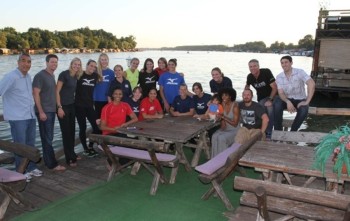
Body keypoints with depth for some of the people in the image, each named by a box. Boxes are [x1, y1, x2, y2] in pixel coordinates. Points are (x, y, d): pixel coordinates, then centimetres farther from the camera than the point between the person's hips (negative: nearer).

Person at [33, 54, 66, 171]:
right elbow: (36, 94, -16)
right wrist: (41, 112, -19)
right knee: (47, 138, -4)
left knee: (49, 138, 13)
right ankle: (53, 164, 1)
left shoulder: (52, 75, 13)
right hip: (44, 112, -8)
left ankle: (47, 160, 23)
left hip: (51, 110, 8)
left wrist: (56, 108, 13)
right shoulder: (40, 75, -11)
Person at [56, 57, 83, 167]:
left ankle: (72, 154, 27)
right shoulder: (64, 74, -12)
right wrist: (59, 107, -18)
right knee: (66, 132, -2)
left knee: (72, 130, 13)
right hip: (63, 106, -7)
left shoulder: (76, 77, 8)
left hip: (72, 106, 7)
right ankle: (69, 158, 6)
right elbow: (57, 91, -14)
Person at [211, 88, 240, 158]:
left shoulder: (235, 106, -16)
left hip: (234, 130, -5)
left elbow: (235, 124, -17)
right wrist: (222, 122, -10)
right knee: (214, 136, -23)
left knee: (221, 138, -29)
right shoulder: (223, 104, 1)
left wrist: (224, 117, -23)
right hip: (225, 129, 5)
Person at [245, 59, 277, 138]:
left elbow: (274, 87, -20)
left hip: (272, 95, -4)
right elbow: (247, 86, 20)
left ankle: (269, 132, -19)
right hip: (261, 98, 4)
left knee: (270, 108, -31)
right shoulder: (249, 77, -4)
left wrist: (270, 100, -27)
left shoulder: (266, 72, -19)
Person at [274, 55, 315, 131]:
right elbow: (281, 93, -11)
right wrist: (288, 102, -32)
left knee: (303, 111, -33)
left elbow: (311, 84, -24)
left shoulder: (300, 72, -13)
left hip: (300, 100, -2)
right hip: (287, 99, 2)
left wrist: (307, 101, -28)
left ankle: (292, 132, -9)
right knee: (277, 104, -31)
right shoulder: (279, 77, -4)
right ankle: (278, 130, -16)